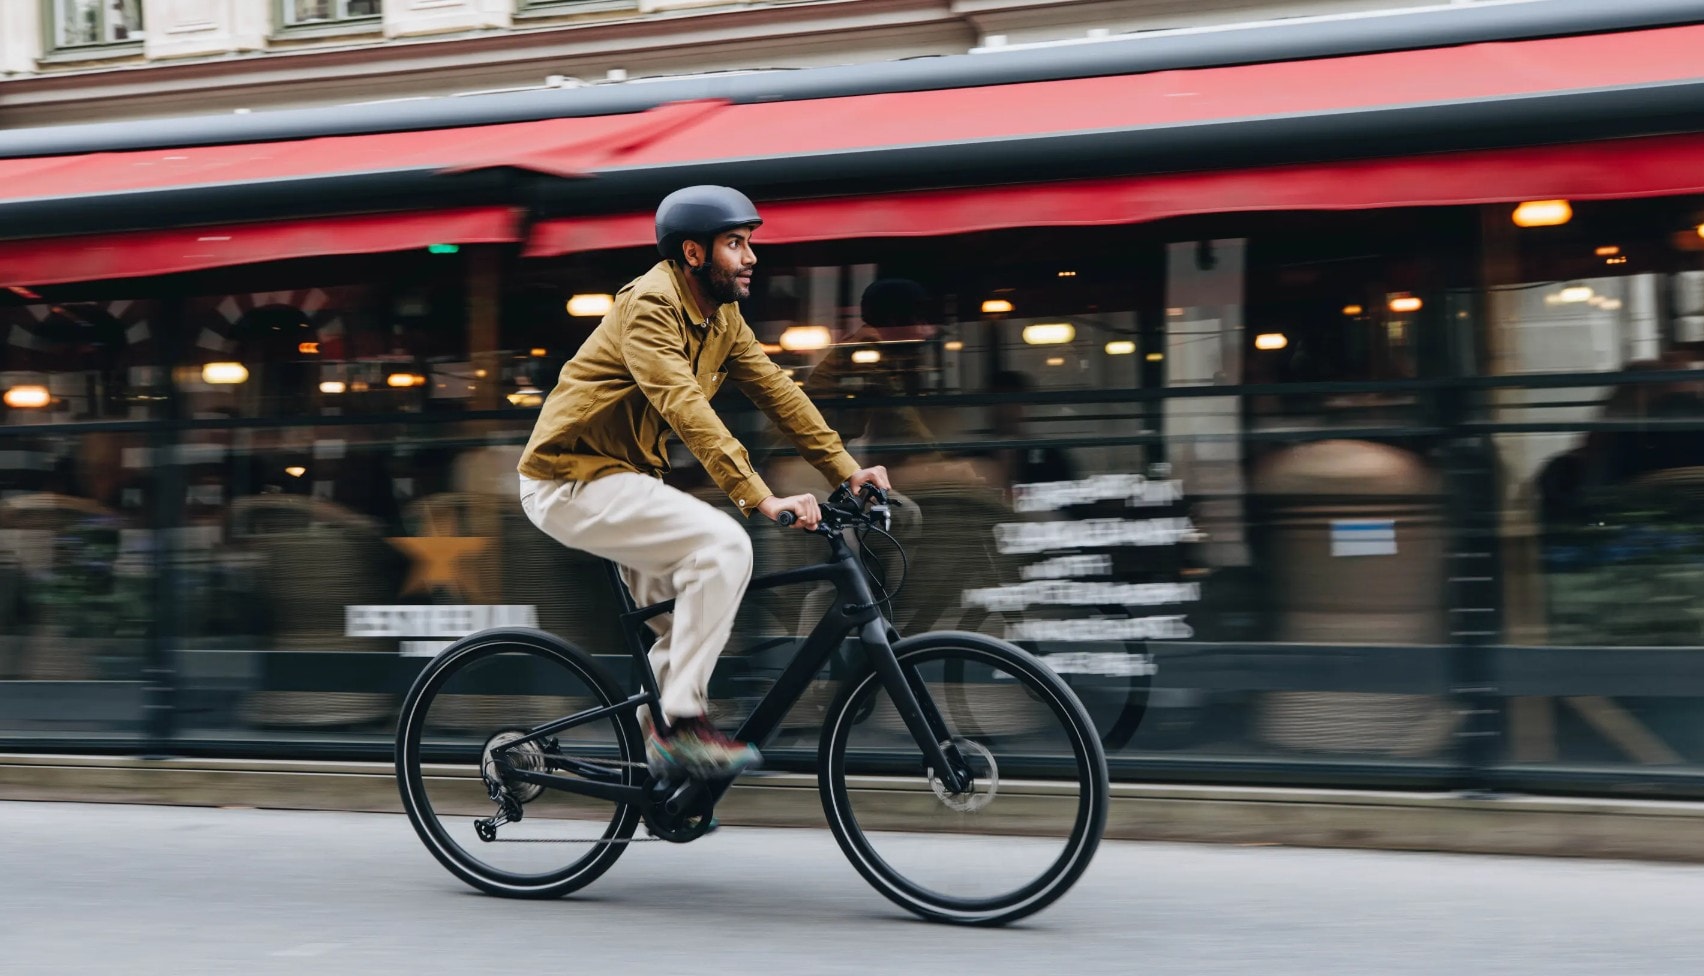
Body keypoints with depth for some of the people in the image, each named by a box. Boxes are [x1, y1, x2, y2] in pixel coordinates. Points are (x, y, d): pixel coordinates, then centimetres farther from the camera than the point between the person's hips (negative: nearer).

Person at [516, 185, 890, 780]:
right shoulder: (650, 304, -21)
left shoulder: (722, 317, 7)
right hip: (572, 480, -10)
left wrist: (846, 469, -5)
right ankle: (681, 722, -20)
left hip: (622, 476, 10)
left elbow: (775, 390, 5)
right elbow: (686, 407, -32)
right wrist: (761, 498, -39)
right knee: (723, 545, -25)